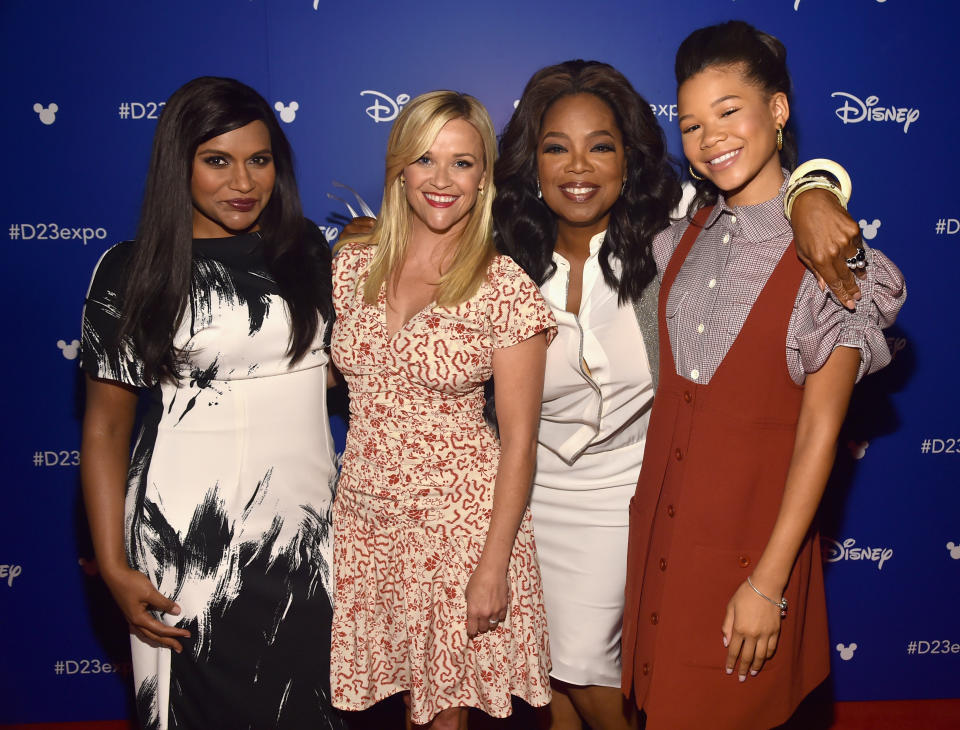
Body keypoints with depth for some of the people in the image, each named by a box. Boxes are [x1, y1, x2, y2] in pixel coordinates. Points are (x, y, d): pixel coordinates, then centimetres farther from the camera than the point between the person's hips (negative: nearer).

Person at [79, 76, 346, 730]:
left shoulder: (309, 252, 6)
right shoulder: (131, 272, -4)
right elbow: (105, 427, -3)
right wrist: (115, 568, -7)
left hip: (308, 528, 3)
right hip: (189, 537, -3)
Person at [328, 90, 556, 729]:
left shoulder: (504, 287, -11)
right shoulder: (354, 263, 1)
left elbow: (519, 439, -10)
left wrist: (493, 567, -12)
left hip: (461, 520, -3)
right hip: (364, 517, 4)